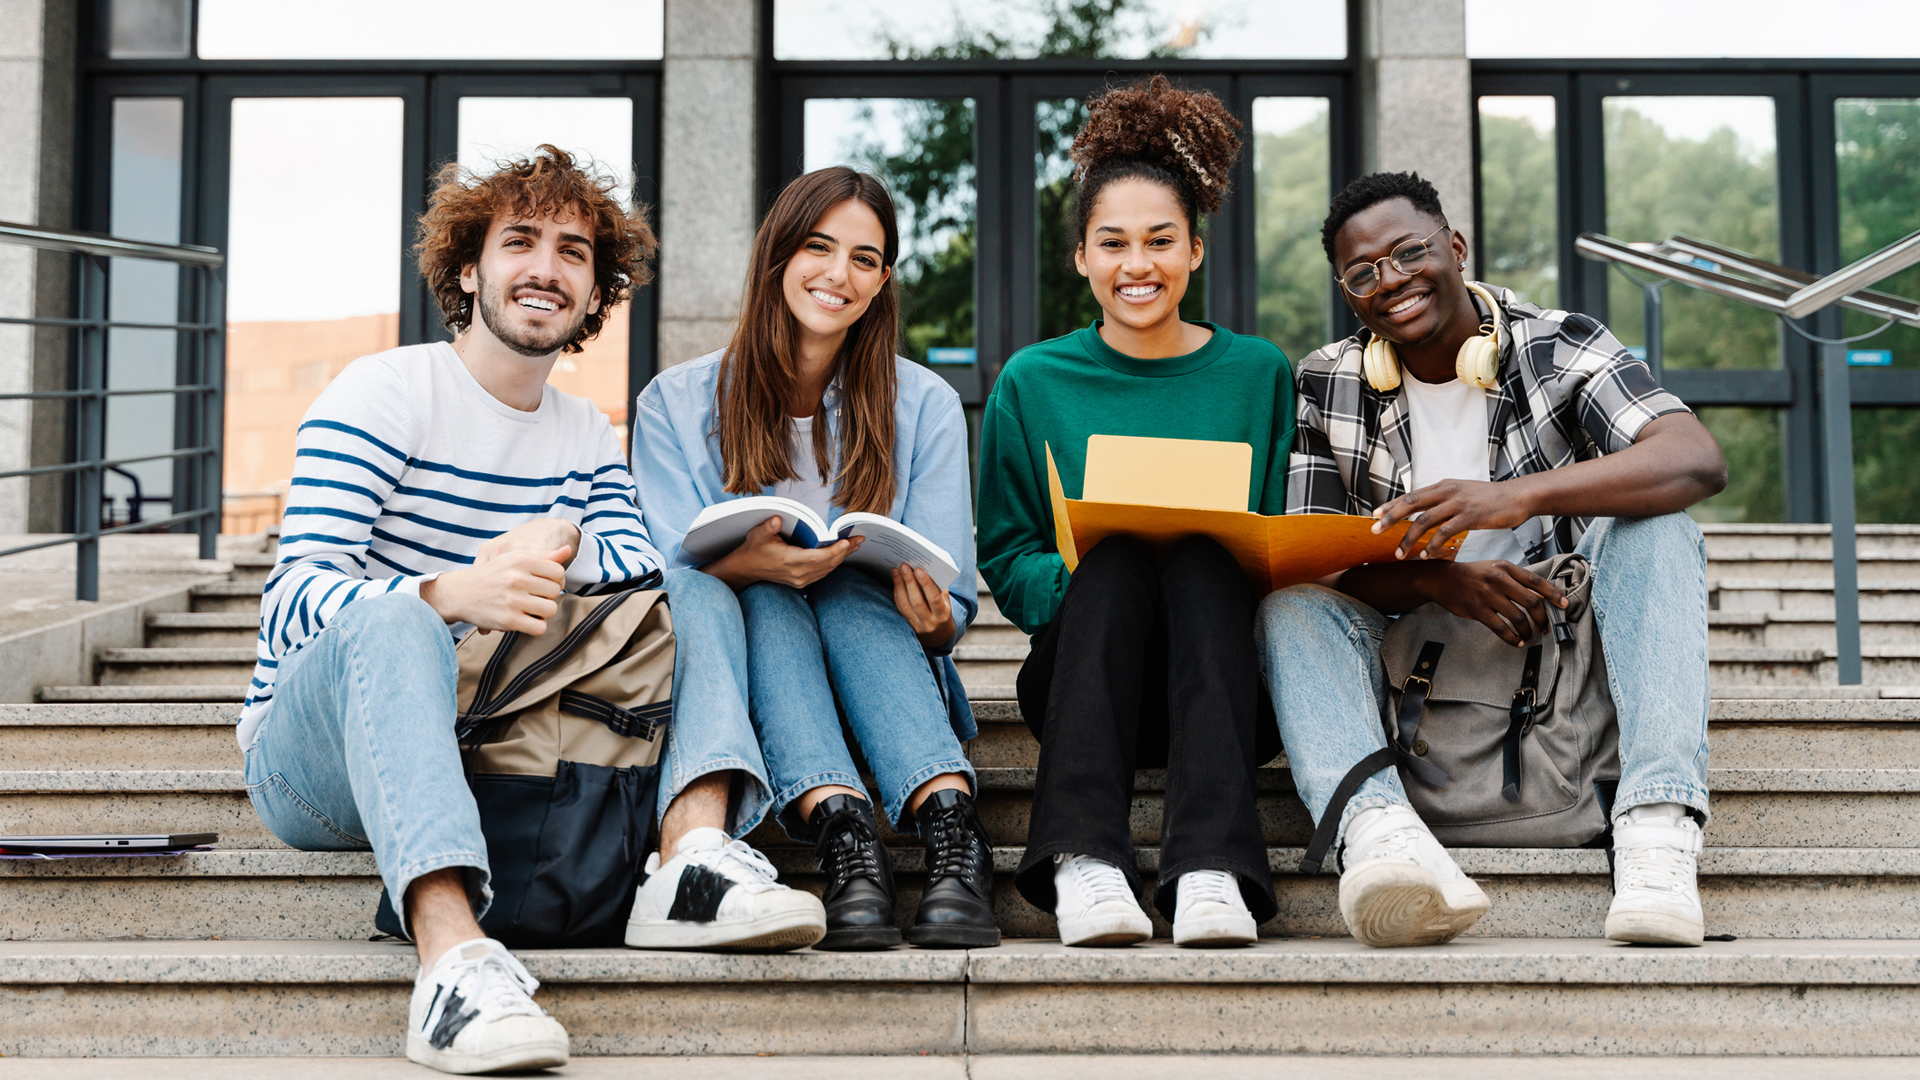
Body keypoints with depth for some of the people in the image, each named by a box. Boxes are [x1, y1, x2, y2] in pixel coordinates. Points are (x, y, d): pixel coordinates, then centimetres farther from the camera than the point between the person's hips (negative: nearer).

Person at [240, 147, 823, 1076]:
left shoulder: (588, 437, 15)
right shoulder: (382, 395, -5)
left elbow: (646, 573, -2)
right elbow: (294, 600, -20)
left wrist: (562, 545, -25)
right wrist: (449, 594, -40)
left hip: (481, 745, 6)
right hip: (312, 756, -5)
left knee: (699, 592, -2)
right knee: (388, 620, -37)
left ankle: (694, 846, -29)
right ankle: (454, 958, -54)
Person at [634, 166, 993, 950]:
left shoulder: (925, 407, 5)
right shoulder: (676, 404, 3)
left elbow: (950, 605, 0)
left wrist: (933, 616, -27)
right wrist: (747, 564, -30)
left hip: (874, 643, 0)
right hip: (738, 659, 0)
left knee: (850, 592, -31)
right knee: (766, 602, -31)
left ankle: (951, 827, -52)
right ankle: (842, 834, -53)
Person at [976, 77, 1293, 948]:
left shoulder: (1257, 373, 11)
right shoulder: (1033, 383, 9)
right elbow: (1004, 558, 7)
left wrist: (1239, 560, -12)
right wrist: (1075, 573, -15)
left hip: (1227, 674, 0)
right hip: (1082, 673, 0)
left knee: (1202, 557, -31)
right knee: (1116, 556, -31)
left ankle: (1212, 868, -47)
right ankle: (1083, 859, -46)